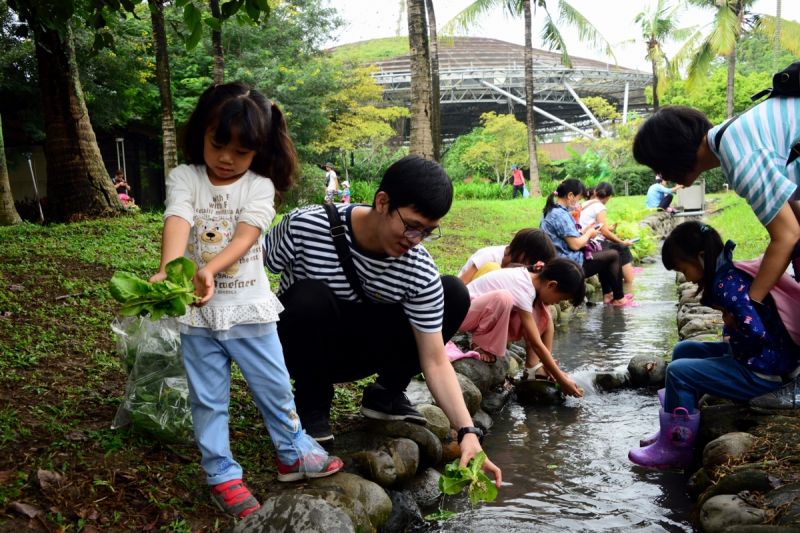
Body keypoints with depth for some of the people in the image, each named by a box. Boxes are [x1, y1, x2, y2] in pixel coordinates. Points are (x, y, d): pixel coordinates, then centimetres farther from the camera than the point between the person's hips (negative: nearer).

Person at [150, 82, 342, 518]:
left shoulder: (260, 186, -4)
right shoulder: (184, 178, -4)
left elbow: (244, 237, -18)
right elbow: (178, 223, -23)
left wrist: (209, 269, -36)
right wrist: (168, 271, -42)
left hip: (249, 306, 0)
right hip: (197, 311, 0)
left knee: (275, 387, 12)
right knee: (208, 400, 9)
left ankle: (293, 453, 34)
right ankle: (221, 474, 25)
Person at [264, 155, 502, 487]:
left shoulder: (420, 273, -20)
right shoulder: (305, 226, -27)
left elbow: (435, 362, -17)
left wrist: (468, 432, -28)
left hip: (356, 351, 3)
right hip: (301, 350, -2)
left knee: (454, 294, -13)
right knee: (312, 297, -38)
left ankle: (386, 394, 3)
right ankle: (312, 403, -10)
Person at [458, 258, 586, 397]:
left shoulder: (535, 278, -4)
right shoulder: (522, 288, -29)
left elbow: (547, 323, 0)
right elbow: (536, 344, -27)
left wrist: (549, 366, -7)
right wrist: (561, 380, -20)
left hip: (484, 313, 9)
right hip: (463, 312, -9)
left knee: (542, 316, -8)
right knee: (503, 297, -38)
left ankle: (532, 369, -6)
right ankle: (481, 345, -15)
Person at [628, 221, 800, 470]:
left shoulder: (726, 284, -22)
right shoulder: (729, 273, 7)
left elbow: (755, 333, -30)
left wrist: (733, 335, -11)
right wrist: (730, 336, -2)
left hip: (763, 372, -10)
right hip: (754, 359, 11)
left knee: (678, 372, -12)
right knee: (684, 350, 16)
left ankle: (675, 449, 1)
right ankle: (672, 431, 22)